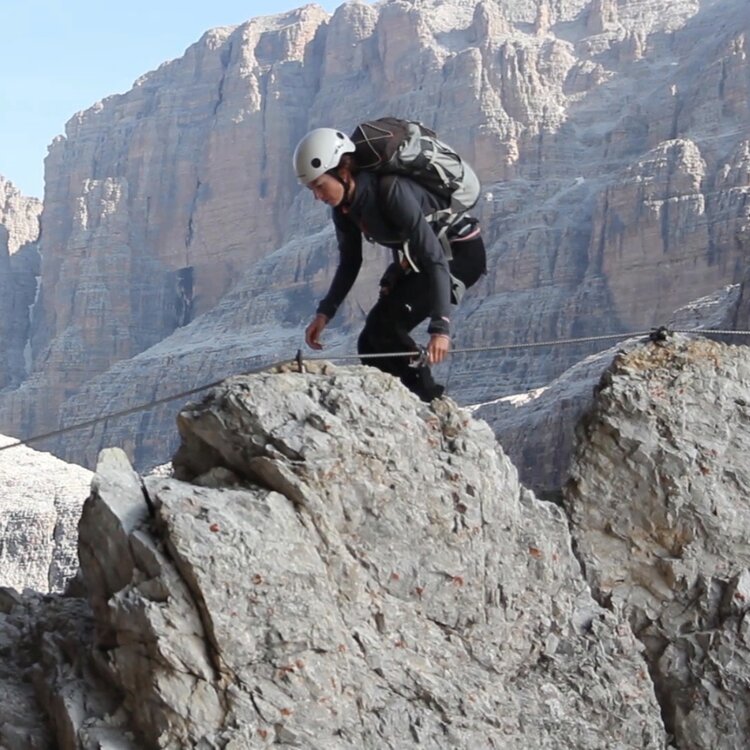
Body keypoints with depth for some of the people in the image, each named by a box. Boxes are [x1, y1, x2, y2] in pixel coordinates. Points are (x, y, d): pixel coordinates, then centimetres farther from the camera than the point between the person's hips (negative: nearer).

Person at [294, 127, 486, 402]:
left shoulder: (391, 191, -32)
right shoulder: (344, 206, -8)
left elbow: (435, 258, -35)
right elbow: (349, 264, 7)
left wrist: (440, 327, -43)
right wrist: (324, 312, -5)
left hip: (460, 253, -8)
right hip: (414, 262, 8)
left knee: (384, 327, -22)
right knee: (371, 345, 0)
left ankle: (429, 403, -9)